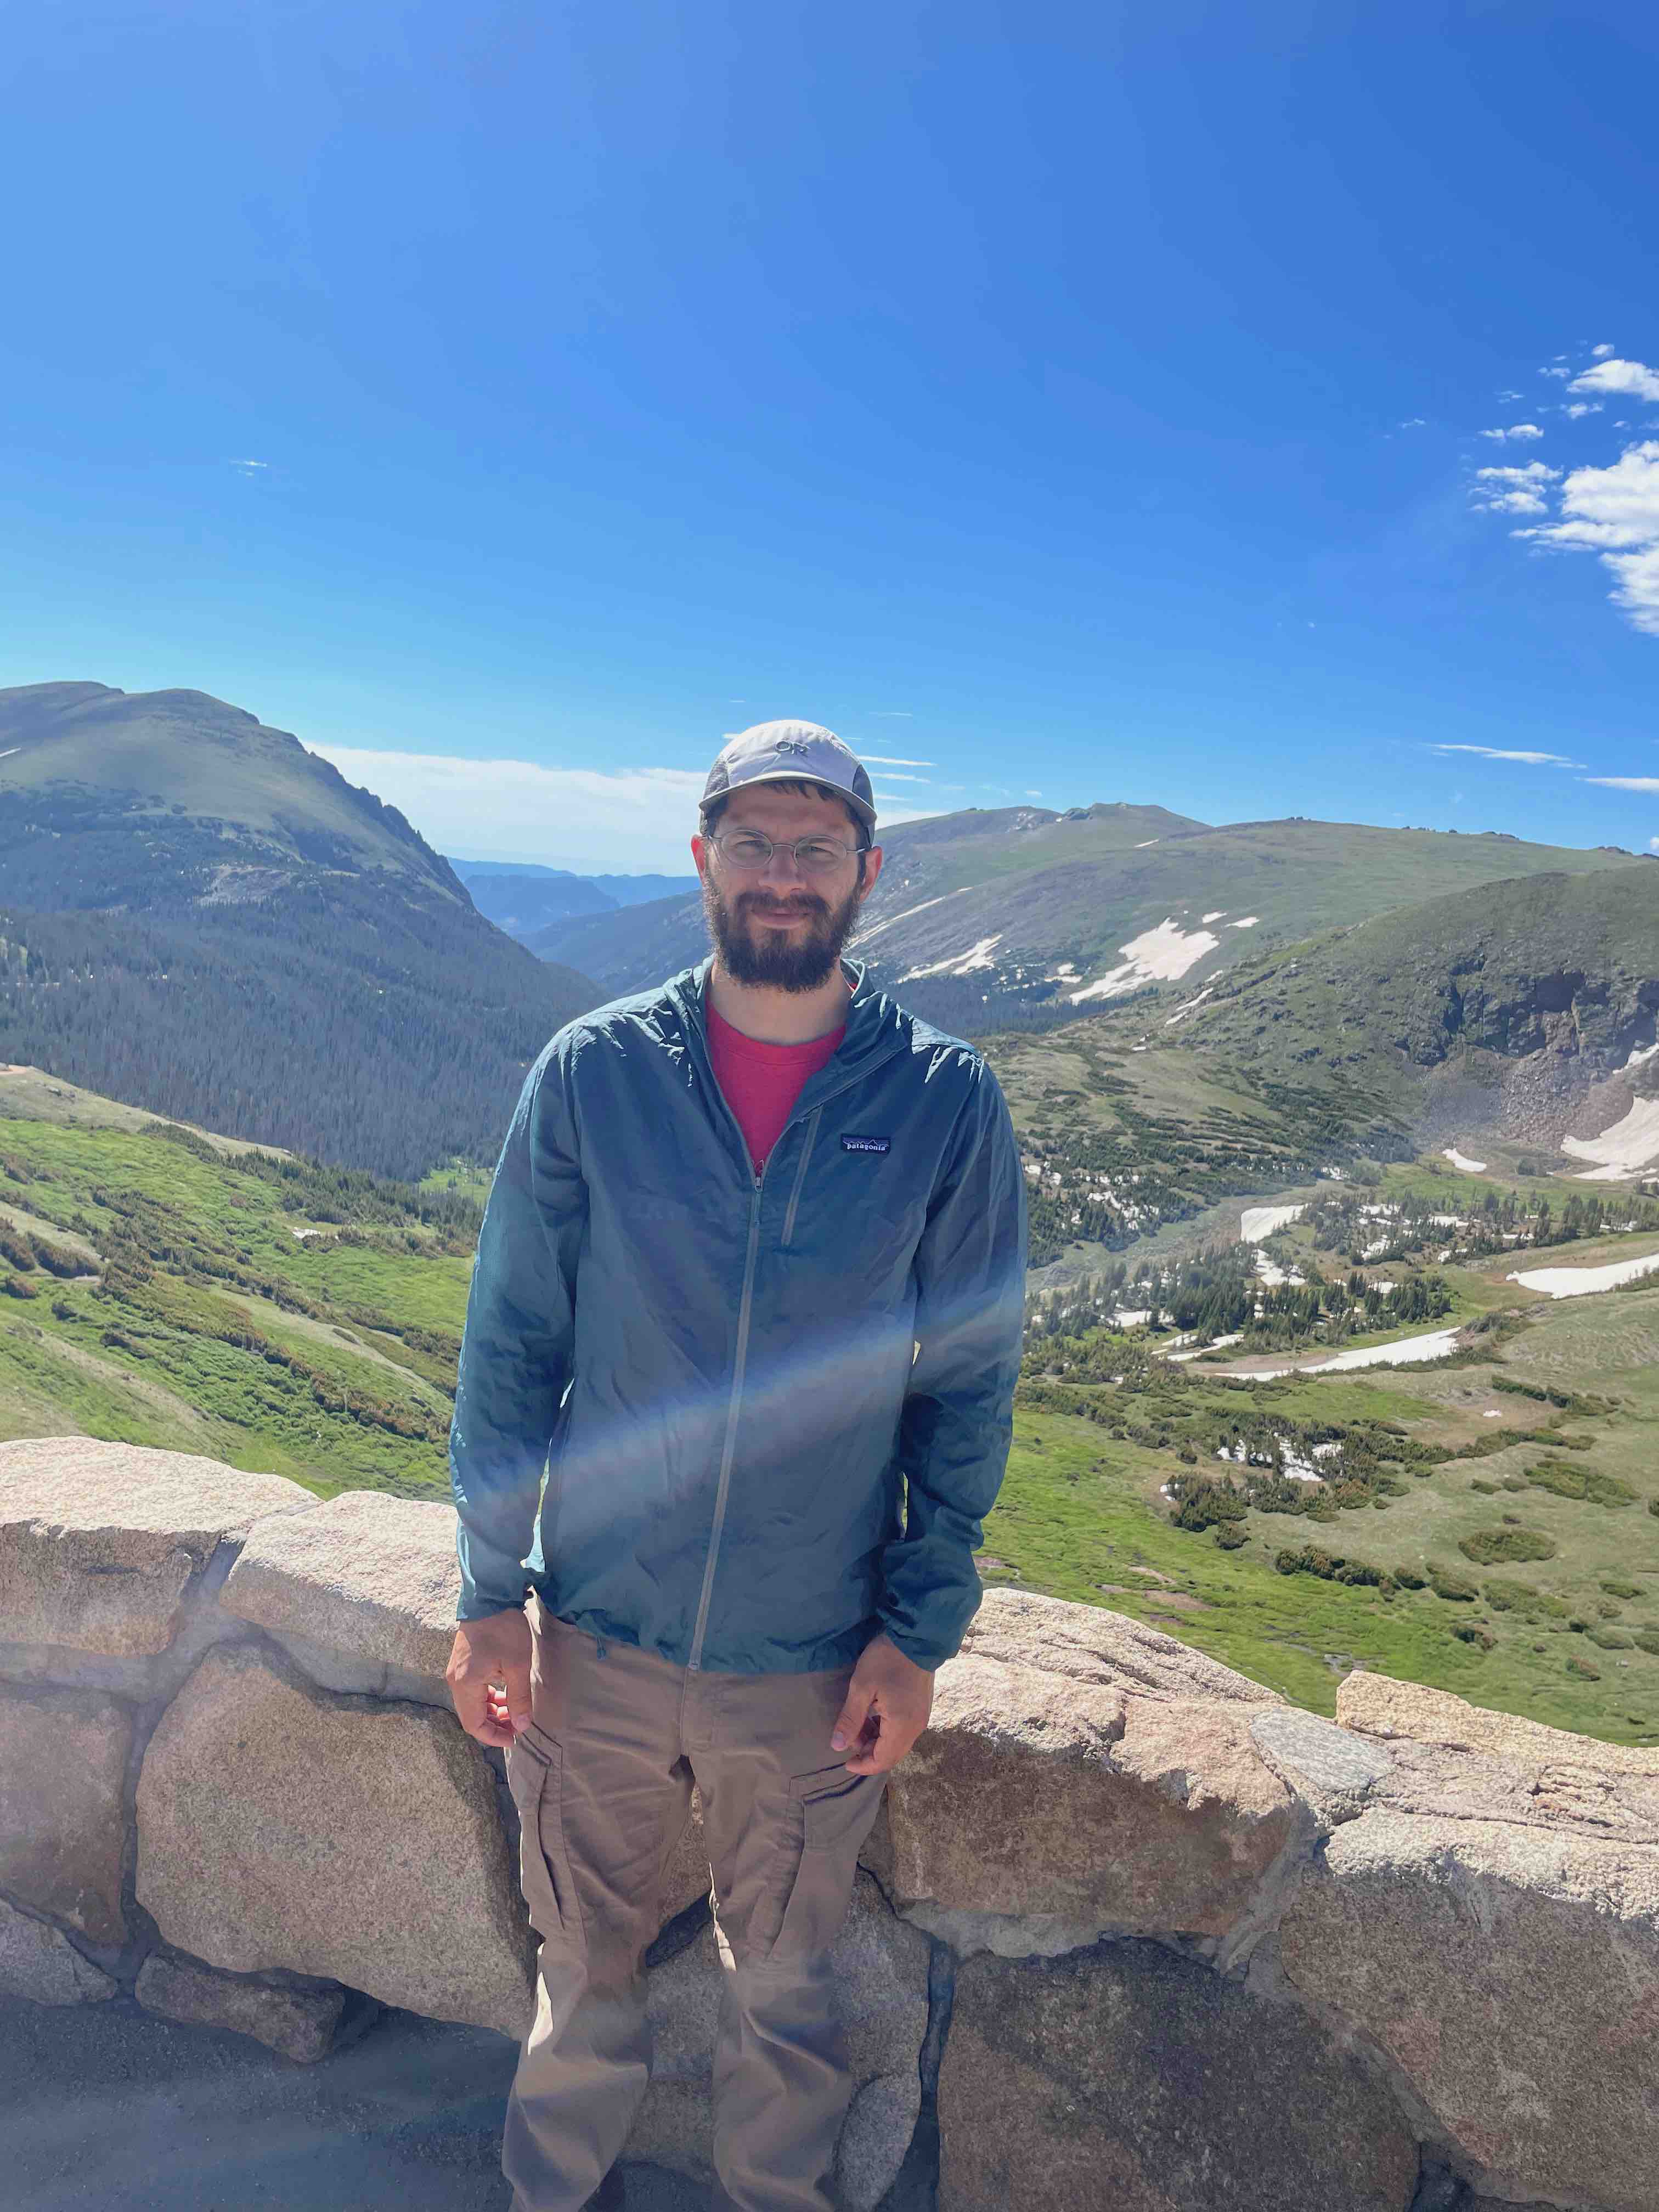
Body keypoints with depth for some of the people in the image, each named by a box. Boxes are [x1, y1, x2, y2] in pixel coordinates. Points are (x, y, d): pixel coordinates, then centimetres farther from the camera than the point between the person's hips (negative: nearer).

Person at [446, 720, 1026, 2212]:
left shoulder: (947, 1104, -9)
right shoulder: (593, 1072, -8)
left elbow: (968, 1390, -3)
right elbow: (511, 1348, -2)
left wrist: (919, 1634, -4)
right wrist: (493, 1594, -3)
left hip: (816, 1663, 0)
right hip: (593, 1640, 1)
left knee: (785, 1986, 22)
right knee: (584, 1967, 23)